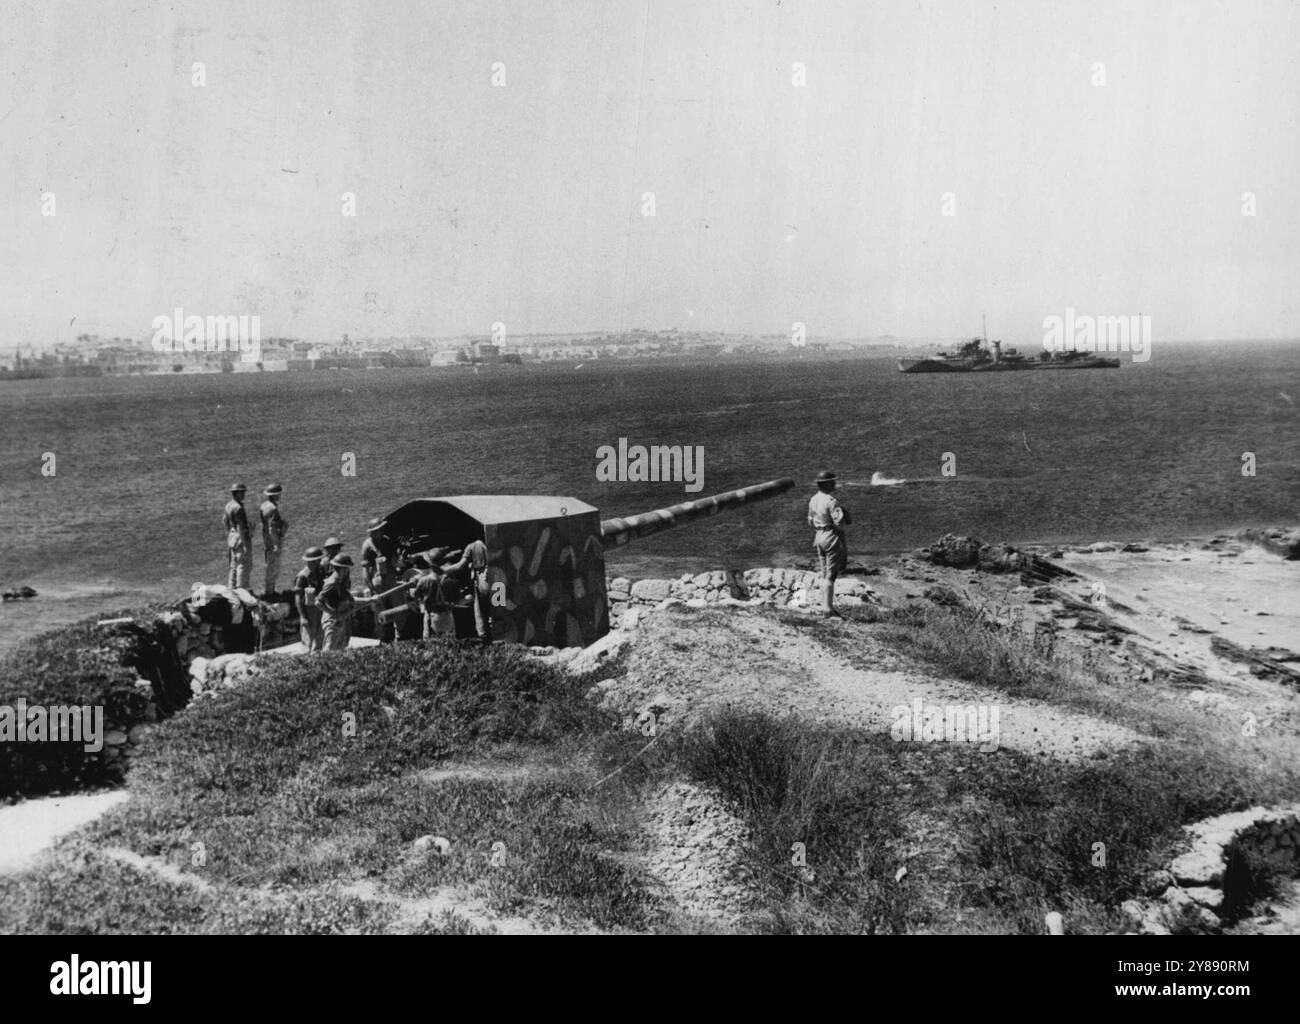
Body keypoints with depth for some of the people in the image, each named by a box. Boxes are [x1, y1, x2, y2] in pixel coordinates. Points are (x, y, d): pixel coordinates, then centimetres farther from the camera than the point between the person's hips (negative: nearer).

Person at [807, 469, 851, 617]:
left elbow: (811, 521, 15)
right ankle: (828, 607, -1)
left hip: (819, 537, 8)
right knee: (831, 575, -2)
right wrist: (847, 519, -4)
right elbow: (839, 523, -23)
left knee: (825, 575, 16)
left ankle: (825, 605, 20)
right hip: (832, 538, -8)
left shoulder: (813, 500, 7)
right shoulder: (831, 501, -19)